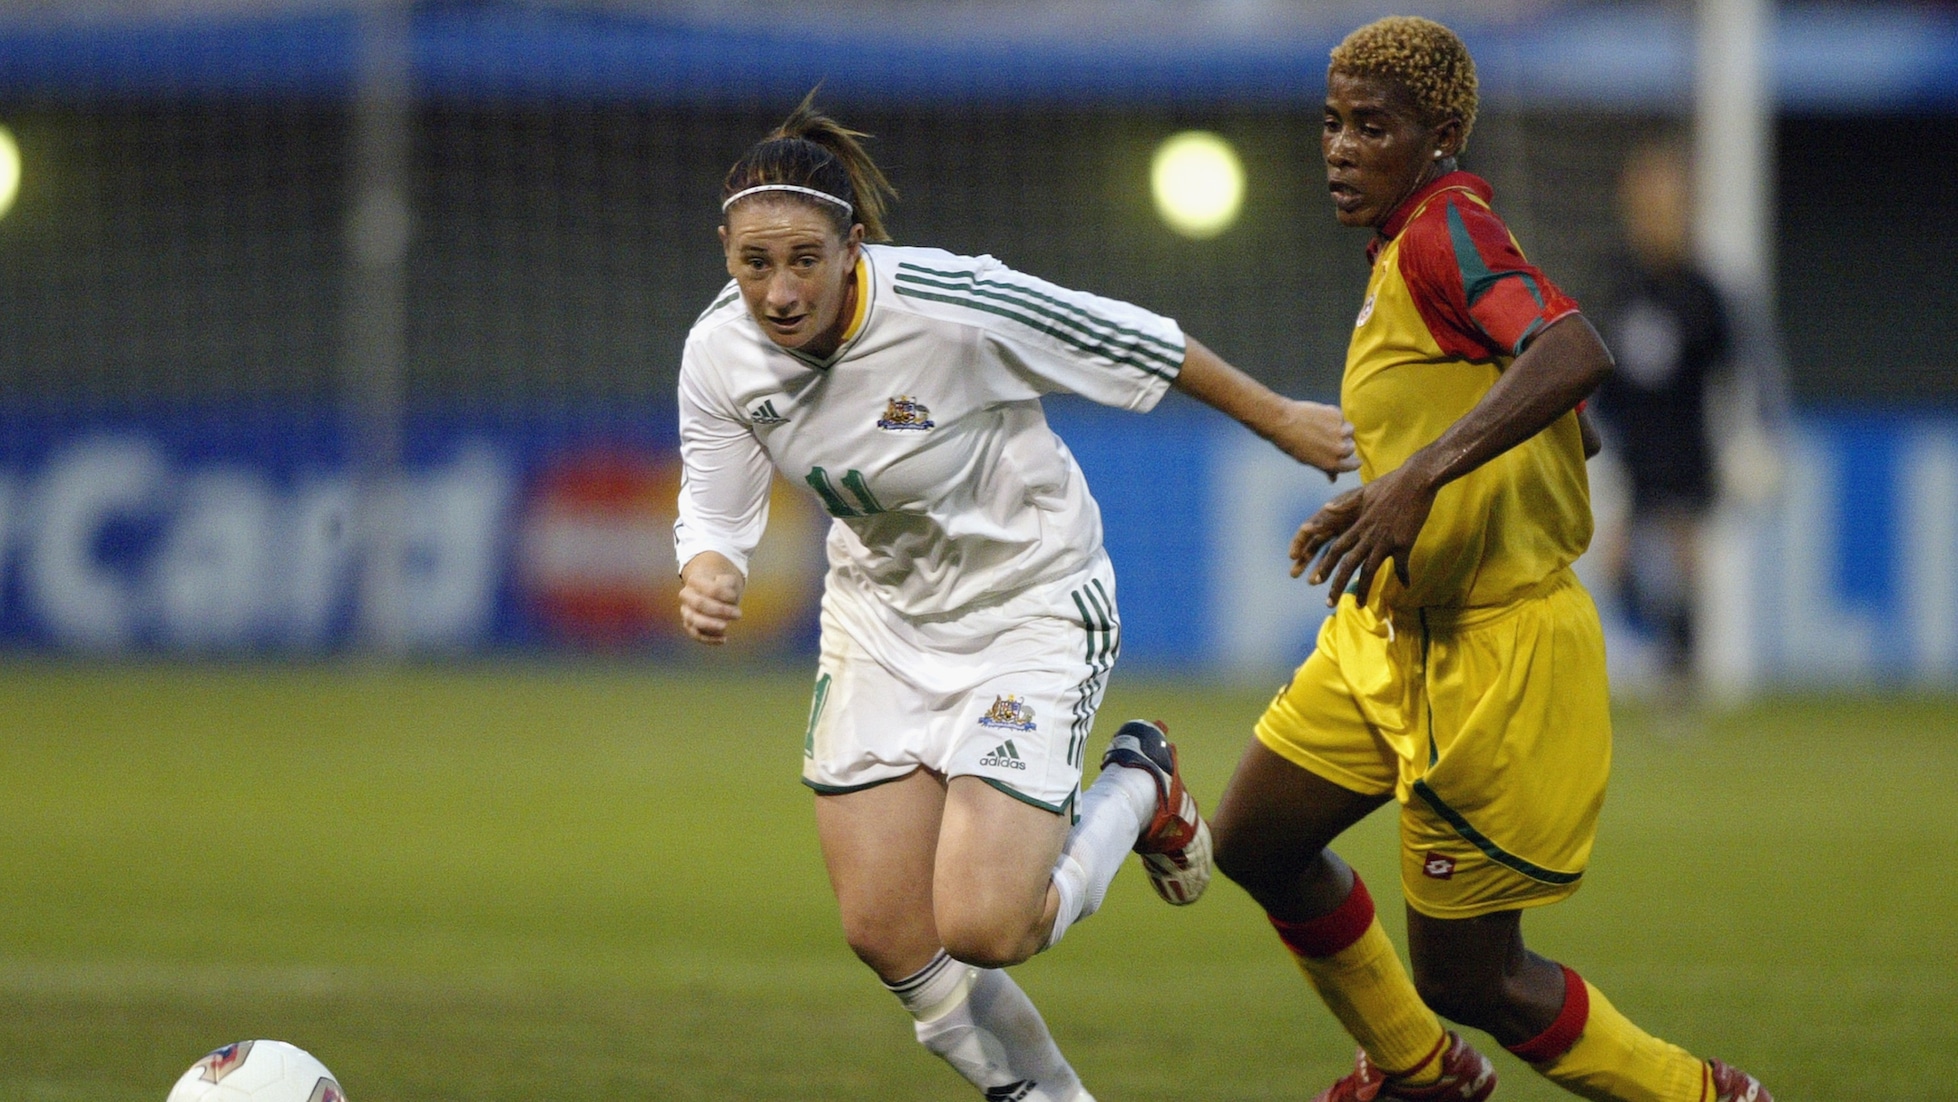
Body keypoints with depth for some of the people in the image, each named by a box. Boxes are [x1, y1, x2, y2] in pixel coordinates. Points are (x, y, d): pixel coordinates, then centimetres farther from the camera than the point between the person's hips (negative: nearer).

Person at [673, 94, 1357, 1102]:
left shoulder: (953, 307, -29)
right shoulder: (720, 354, -15)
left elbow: (1144, 345, -15)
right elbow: (714, 509, -3)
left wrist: (1281, 422, -2)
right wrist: (706, 575, -28)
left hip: (1031, 609, -5)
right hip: (879, 619, 5)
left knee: (981, 928, -16)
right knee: (885, 936, -1)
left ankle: (1135, 791, 15)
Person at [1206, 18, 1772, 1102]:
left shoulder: (1446, 224, -19)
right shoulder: (1406, 242, 10)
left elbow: (1575, 355, -38)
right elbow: (1563, 414, 20)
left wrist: (1420, 474, -46)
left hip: (1491, 655, -10)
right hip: (1392, 634, 10)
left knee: (1467, 977, -2)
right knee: (1254, 842, 18)